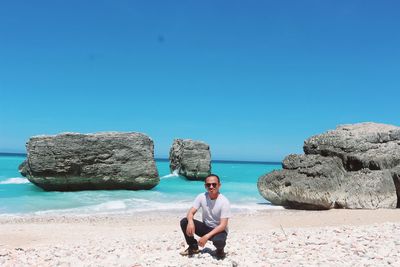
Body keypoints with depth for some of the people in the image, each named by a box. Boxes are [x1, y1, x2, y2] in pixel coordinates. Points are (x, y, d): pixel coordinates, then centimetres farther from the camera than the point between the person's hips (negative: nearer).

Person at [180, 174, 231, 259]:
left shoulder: (224, 202, -23)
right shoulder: (201, 197, -11)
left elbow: (223, 225, -25)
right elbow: (191, 212, -13)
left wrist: (207, 236, -36)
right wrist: (190, 222, -38)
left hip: (219, 230, -4)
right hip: (205, 227, 4)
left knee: (218, 241, -39)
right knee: (184, 221, -17)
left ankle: (220, 250, 1)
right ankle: (193, 247, 4)